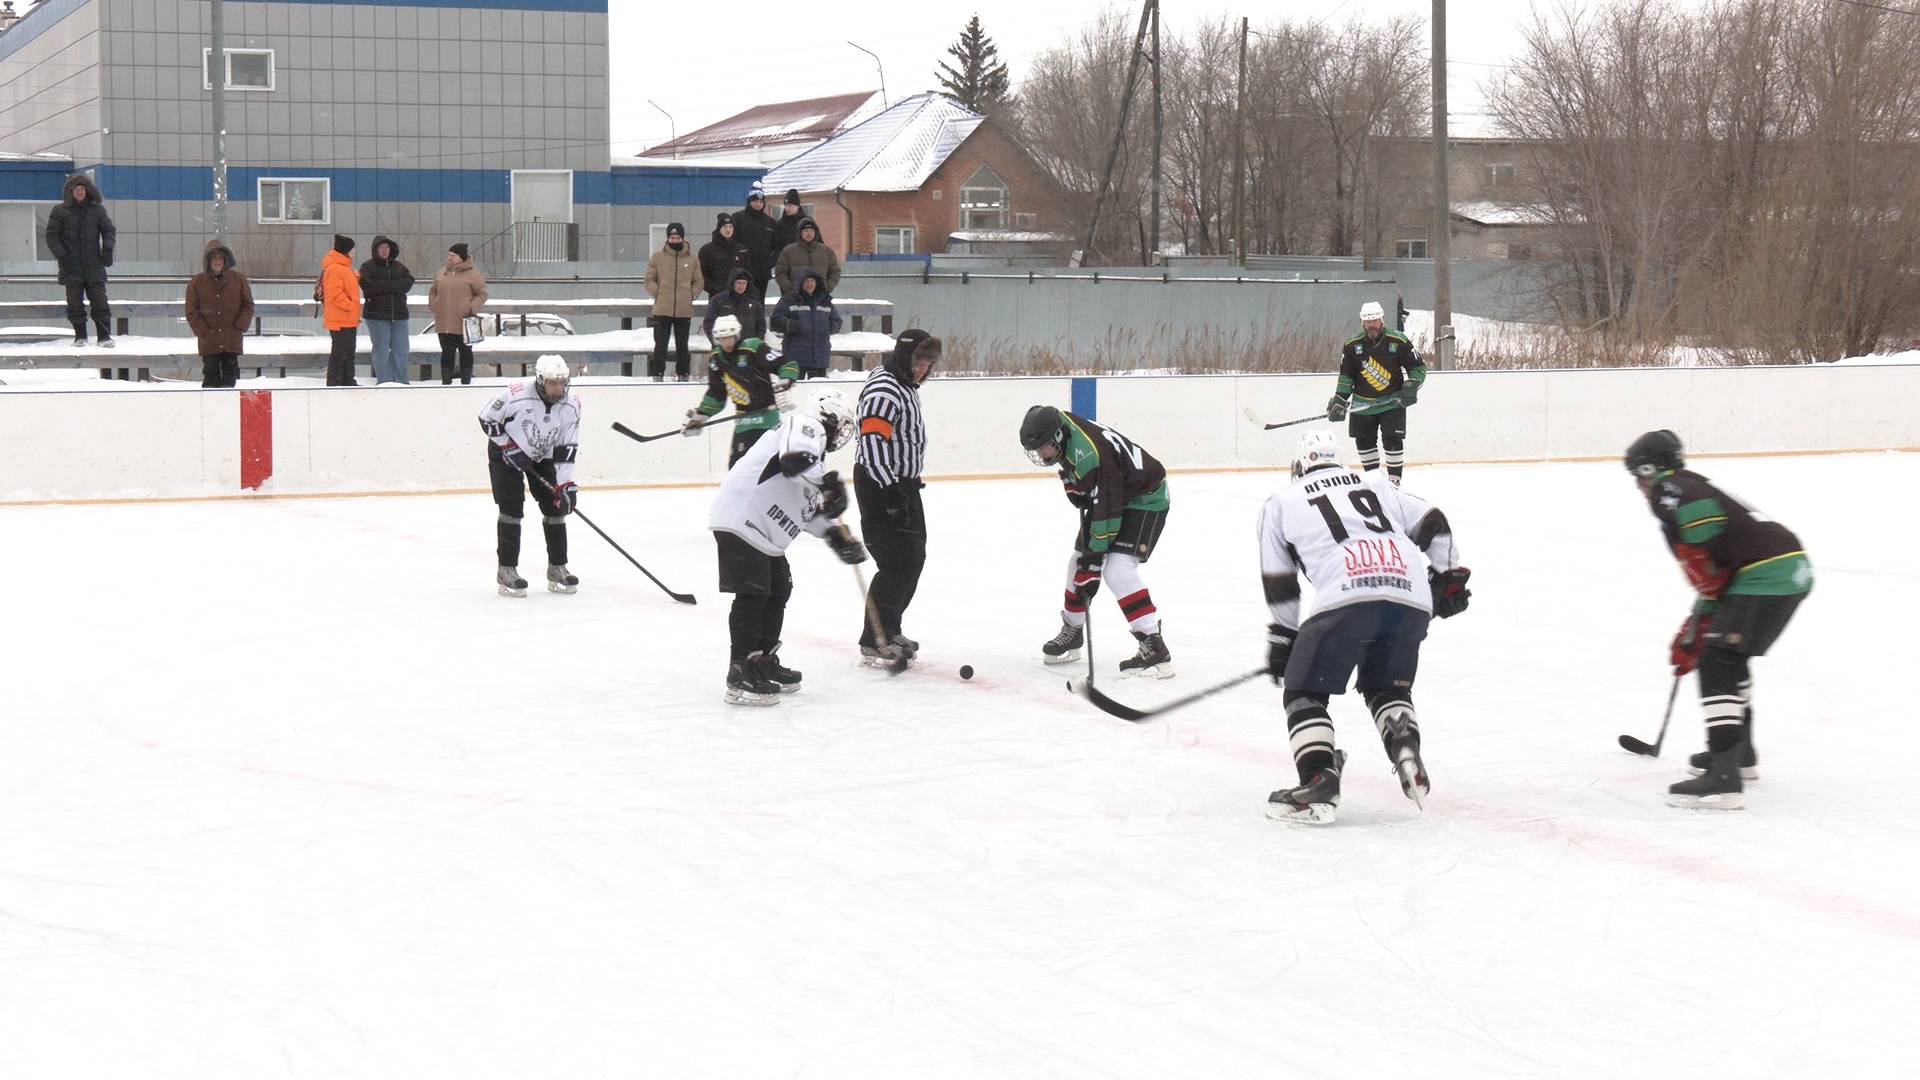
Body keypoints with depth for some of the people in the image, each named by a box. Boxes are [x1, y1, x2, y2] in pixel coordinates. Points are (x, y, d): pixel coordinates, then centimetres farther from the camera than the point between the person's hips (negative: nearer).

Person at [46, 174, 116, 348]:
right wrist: (61, 254, -10)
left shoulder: (97, 209, 7)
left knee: (100, 301, -3)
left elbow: (108, 230, 10)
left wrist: (108, 249, -6)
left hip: (94, 265, 1)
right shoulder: (59, 211, 3)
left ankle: (105, 336, 0)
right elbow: (52, 236, 2)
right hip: (71, 267, -1)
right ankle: (80, 336, 11)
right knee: (75, 303, 1)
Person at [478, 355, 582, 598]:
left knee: (555, 507, 0)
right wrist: (509, 446, -21)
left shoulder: (571, 404, -18)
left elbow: (567, 447, -12)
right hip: (506, 452, -4)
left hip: (543, 456, 5)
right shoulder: (516, 394, -30)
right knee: (512, 509, -12)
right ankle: (507, 572, -5)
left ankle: (557, 568, 12)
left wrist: (565, 483, -16)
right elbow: (486, 418, -17)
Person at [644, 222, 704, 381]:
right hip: (662, 310, -1)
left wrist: (691, 295, -2)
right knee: (660, 343, -1)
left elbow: (698, 282, 10)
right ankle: (658, 373, 4)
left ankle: (682, 373, 19)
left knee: (682, 344, 11)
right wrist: (658, 294, -6)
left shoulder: (692, 259, 4)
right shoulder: (658, 257, 0)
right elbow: (649, 280, 4)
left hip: (684, 310, 1)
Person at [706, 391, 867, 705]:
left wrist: (838, 536, 16)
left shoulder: (814, 449, 24)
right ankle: (741, 677, -13)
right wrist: (828, 482, -20)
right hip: (741, 520, -11)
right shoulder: (806, 425, -7)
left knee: (778, 590, 18)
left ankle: (764, 662, 28)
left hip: (765, 532, 11)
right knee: (752, 594, -12)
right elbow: (795, 457, -30)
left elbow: (812, 510, 26)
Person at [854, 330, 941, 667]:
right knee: (897, 563, -13)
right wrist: (890, 490, -32)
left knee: (913, 559, 16)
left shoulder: (905, 386, 13)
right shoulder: (884, 390, -20)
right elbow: (873, 443, -28)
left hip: (902, 484, 11)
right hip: (880, 485, -11)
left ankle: (889, 629, 28)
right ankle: (873, 643, -9)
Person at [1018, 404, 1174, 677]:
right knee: (1078, 563, 12)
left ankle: (1155, 648, -23)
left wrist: (1094, 555, -25)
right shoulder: (1061, 427, -9)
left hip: (1146, 499, -10)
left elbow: (1107, 510, -31)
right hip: (1106, 496, 10)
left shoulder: (1091, 457, -36)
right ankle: (1072, 633, 32)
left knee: (1118, 570, -23)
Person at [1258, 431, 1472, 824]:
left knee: (1304, 692, 8)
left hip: (1346, 600, -4)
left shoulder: (1281, 502, 23)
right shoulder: (1377, 484, 31)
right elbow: (1432, 525, 25)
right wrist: (1448, 577, 34)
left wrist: (1282, 639, 30)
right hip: (1412, 600, 4)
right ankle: (1406, 750, 0)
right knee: (1388, 688, 25)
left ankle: (1318, 778, -9)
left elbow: (1279, 584, 23)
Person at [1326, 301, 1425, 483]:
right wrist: (1339, 400, 0)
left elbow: (1418, 367, -2)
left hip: (1392, 402, -3)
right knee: (1364, 441, 7)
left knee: (1393, 440, -11)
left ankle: (1394, 480, -2)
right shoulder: (1352, 345, -1)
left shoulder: (1398, 341, -9)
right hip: (1363, 404, 3)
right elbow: (1346, 375, 7)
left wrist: (1412, 387, -16)